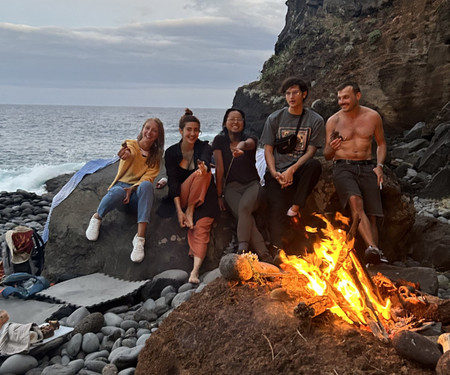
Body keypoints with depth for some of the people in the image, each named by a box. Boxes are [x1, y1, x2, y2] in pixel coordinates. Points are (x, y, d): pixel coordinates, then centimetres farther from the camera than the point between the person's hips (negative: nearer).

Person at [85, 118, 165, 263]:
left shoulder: (156, 155, 13)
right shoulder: (131, 144, 4)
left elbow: (149, 177, -2)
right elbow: (130, 153, -22)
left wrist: (133, 188, -21)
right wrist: (126, 156, -47)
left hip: (138, 193, 2)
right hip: (121, 185, -2)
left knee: (146, 185, -37)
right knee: (117, 192, -41)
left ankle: (140, 238, -44)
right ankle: (97, 217, -7)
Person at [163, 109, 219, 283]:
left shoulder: (204, 147, -2)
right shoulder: (172, 152, -1)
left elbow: (206, 161, -26)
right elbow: (173, 182, -9)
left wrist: (204, 166, -53)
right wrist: (179, 210, -20)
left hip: (204, 196, 1)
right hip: (181, 197, 0)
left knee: (201, 227, -27)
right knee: (201, 174, -28)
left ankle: (195, 270, -30)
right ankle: (188, 212, -20)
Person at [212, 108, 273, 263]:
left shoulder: (251, 139, 4)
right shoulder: (220, 141, 5)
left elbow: (247, 143, -25)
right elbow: (219, 169, 0)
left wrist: (240, 147, -51)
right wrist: (219, 195, -4)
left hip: (252, 184, 0)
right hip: (232, 187, 0)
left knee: (244, 207, -34)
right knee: (246, 217, -27)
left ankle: (242, 249, -42)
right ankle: (264, 255, -36)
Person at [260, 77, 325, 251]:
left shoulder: (315, 120, 6)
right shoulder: (274, 119, 10)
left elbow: (310, 152, 0)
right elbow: (268, 150, 8)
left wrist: (292, 170, -16)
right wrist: (275, 173, -10)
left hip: (300, 170, 0)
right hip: (277, 172, 0)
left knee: (315, 165, -34)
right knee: (278, 208, -24)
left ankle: (296, 206, -26)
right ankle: (277, 250, -21)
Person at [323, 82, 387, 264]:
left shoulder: (373, 117, 9)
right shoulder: (333, 121, 6)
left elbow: (381, 144, 21)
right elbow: (326, 155, 9)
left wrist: (379, 165, 4)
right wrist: (331, 149, -15)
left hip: (367, 168, 2)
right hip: (343, 167, -2)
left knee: (371, 216, -11)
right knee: (355, 201, -31)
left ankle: (373, 260, -11)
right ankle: (373, 249, -42)